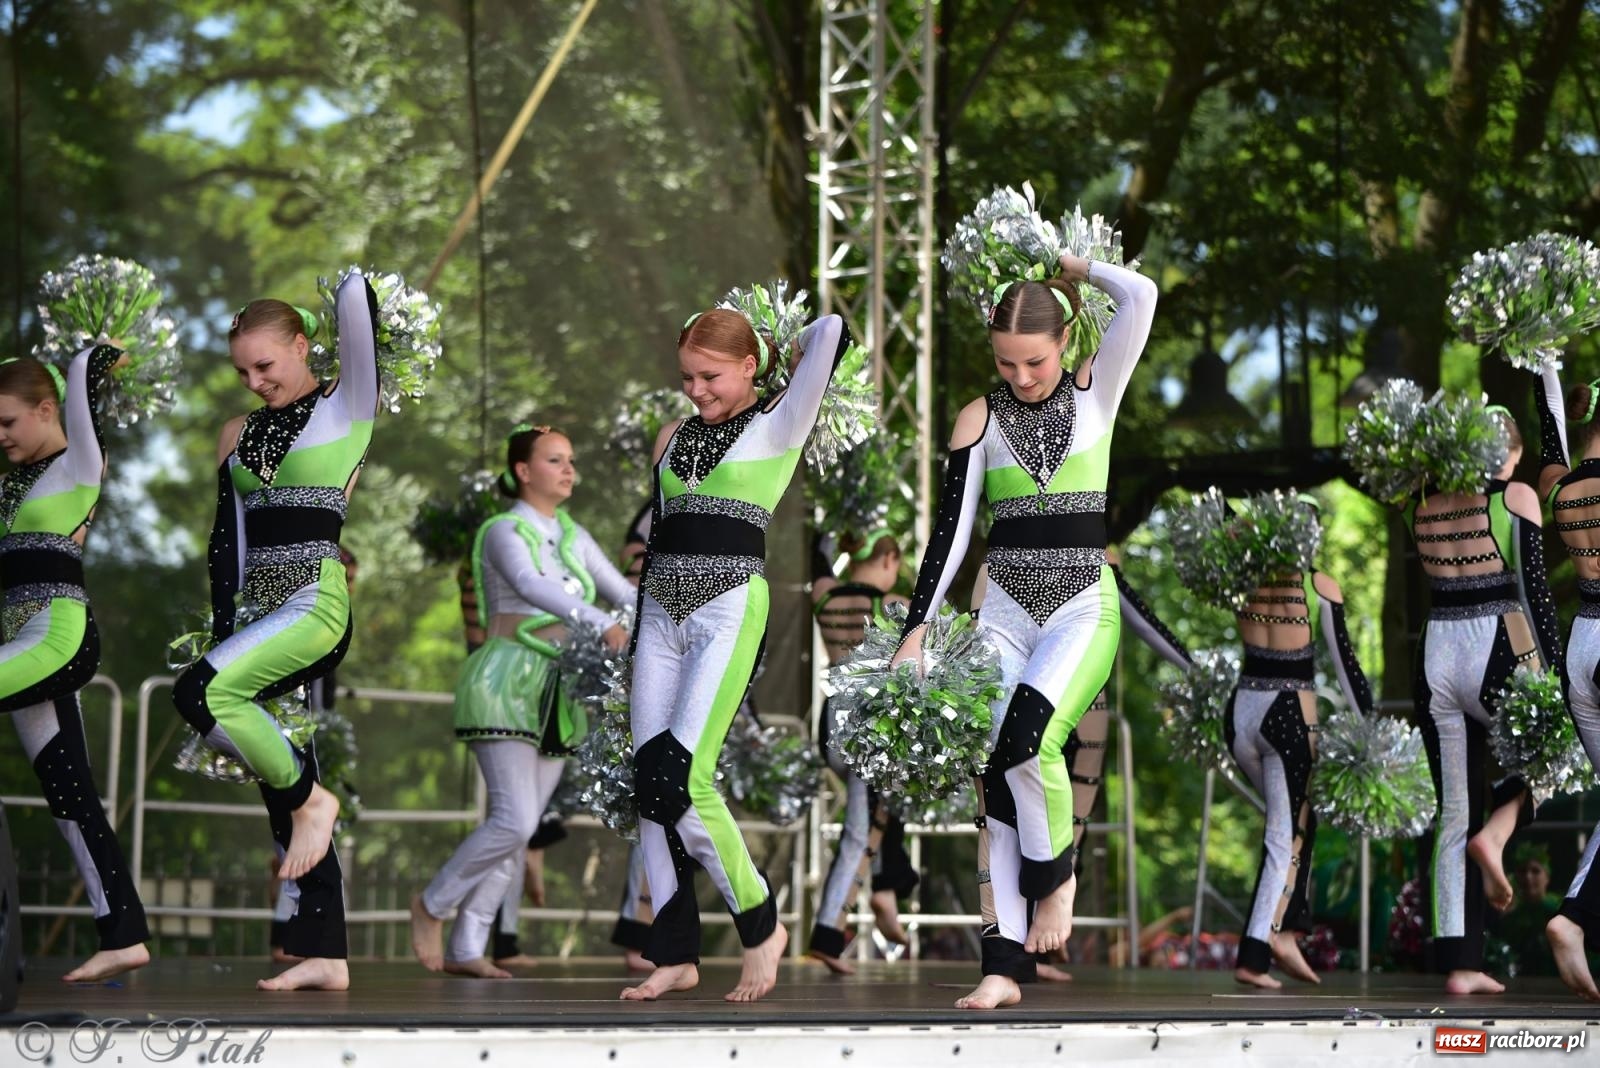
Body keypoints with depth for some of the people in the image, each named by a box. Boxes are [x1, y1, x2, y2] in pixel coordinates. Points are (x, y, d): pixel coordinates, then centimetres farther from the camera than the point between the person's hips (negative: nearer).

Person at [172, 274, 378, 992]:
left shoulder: (345, 407, 0)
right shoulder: (239, 435, 17)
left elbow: (356, 300, -10)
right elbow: (227, 543, 16)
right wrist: (222, 633, 11)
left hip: (317, 601, -7)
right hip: (259, 612, 7)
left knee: (198, 692, -28)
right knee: (283, 787, 3)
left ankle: (309, 798, -9)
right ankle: (324, 956, 5)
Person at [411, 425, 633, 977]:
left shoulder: (573, 537, 13)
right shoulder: (503, 533, -11)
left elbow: (626, 594, 11)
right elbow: (532, 586, -31)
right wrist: (602, 623, -45)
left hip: (556, 698, 7)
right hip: (504, 687, -7)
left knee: (517, 828, 4)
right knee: (515, 822, -16)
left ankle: (464, 950, 9)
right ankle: (432, 903, 6)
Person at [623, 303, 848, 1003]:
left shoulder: (777, 426, 2)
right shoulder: (674, 437, 17)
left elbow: (830, 331, -8)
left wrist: (791, 356, 12)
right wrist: (634, 634, 16)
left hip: (730, 610, -6)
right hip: (661, 612, 6)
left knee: (677, 781, -17)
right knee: (648, 785, 0)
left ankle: (760, 924, -1)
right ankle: (675, 952, 6)